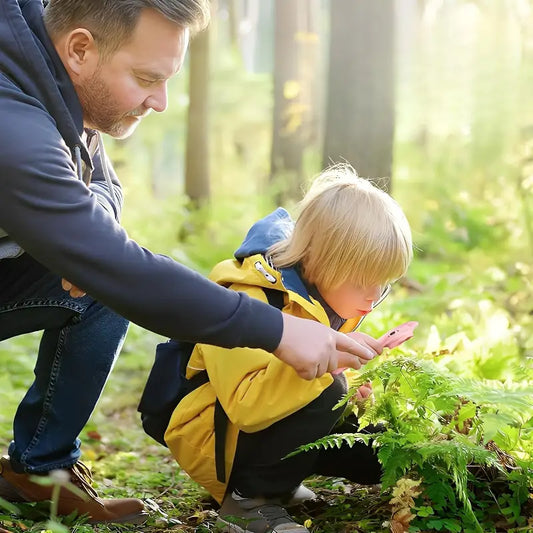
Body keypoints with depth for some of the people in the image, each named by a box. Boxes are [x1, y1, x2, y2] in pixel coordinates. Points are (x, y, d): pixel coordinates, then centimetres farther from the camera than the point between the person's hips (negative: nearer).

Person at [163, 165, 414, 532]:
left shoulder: (329, 300, 1)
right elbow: (246, 406, -38)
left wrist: (354, 391, -4)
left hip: (270, 422, 9)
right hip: (211, 441, -9)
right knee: (326, 394, -31)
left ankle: (278, 480, 12)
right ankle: (249, 498, -19)